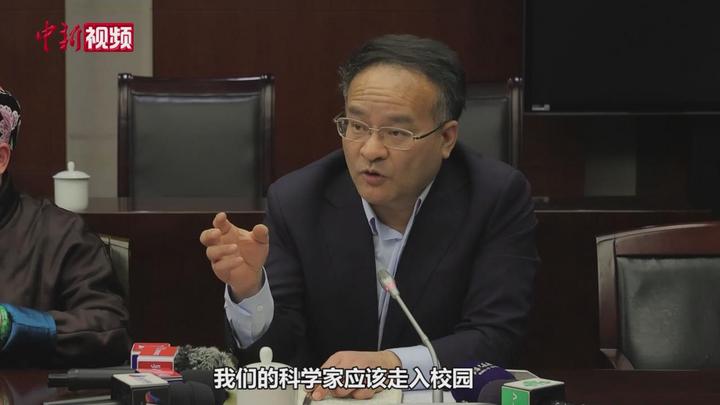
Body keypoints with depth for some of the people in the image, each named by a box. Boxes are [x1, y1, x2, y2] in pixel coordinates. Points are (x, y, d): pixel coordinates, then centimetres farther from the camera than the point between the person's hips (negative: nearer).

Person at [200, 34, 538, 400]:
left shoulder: (500, 199, -10)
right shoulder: (296, 202, -5)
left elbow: (494, 339, -15)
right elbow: (280, 352, -6)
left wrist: (391, 364, -30)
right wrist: (249, 289, -25)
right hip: (324, 398, 1)